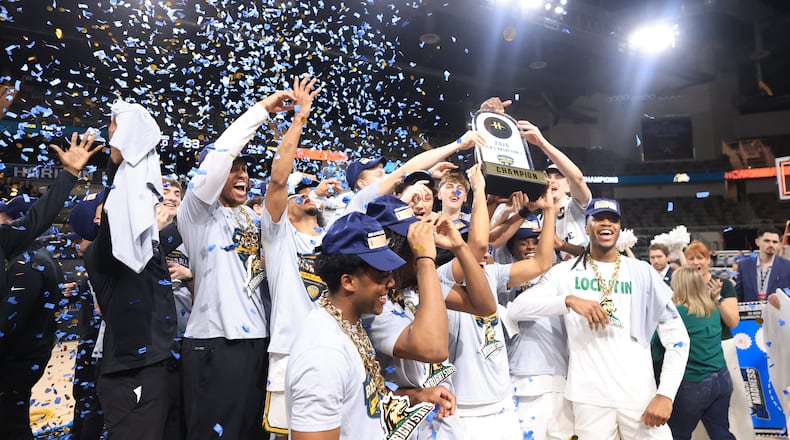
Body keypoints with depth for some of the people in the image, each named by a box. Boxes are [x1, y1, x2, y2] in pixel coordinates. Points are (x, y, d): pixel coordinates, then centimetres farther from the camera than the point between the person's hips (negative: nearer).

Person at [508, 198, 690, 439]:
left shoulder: (643, 273, 4)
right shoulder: (565, 272, 0)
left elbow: (677, 336, 4)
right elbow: (515, 310, -11)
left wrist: (665, 394, -6)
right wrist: (568, 300, -23)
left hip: (640, 395, 1)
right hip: (589, 397, -1)